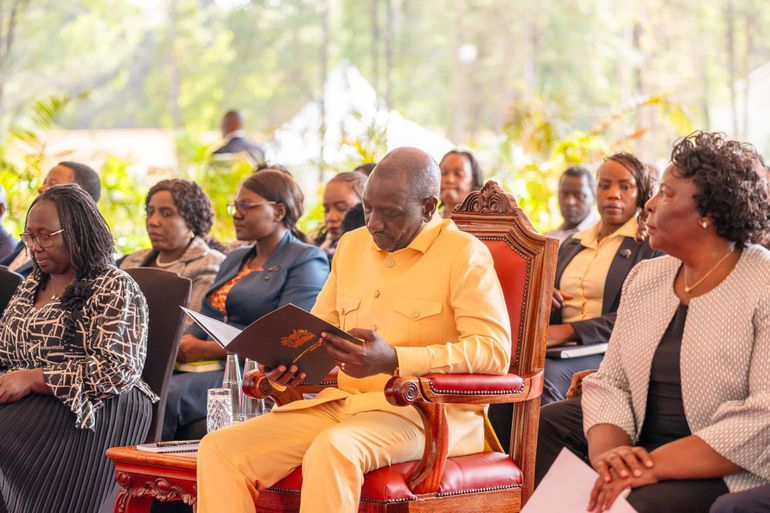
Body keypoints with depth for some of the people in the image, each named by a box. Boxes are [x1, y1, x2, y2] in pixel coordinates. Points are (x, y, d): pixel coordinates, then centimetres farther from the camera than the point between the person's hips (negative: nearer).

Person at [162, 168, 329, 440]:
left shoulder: (307, 262, -1)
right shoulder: (234, 259, 27)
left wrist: (209, 350, -16)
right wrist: (186, 340, 0)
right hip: (208, 366, 7)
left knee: (168, 394, -30)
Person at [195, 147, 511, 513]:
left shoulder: (464, 253, -3)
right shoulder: (352, 244, 18)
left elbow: (494, 350, -14)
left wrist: (394, 361, -25)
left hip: (425, 410, -7)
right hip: (341, 401, 7)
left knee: (331, 449, -39)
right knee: (219, 448, -13)